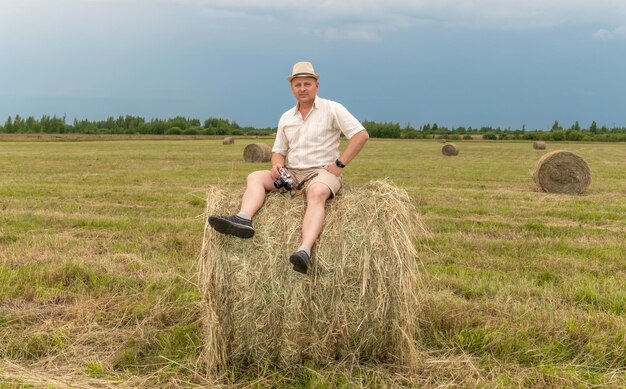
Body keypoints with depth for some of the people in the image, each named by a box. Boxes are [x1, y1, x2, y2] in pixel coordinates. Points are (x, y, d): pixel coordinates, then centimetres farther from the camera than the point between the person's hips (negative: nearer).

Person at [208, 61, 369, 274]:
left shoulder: (332, 109, -3)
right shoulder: (286, 117, 14)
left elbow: (361, 134, -9)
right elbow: (278, 150, 20)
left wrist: (339, 164, -13)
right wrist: (277, 164, -4)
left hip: (322, 171, -6)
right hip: (291, 173, 6)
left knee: (317, 193, -39)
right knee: (255, 177, -14)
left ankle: (305, 250, -60)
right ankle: (243, 219, -42)